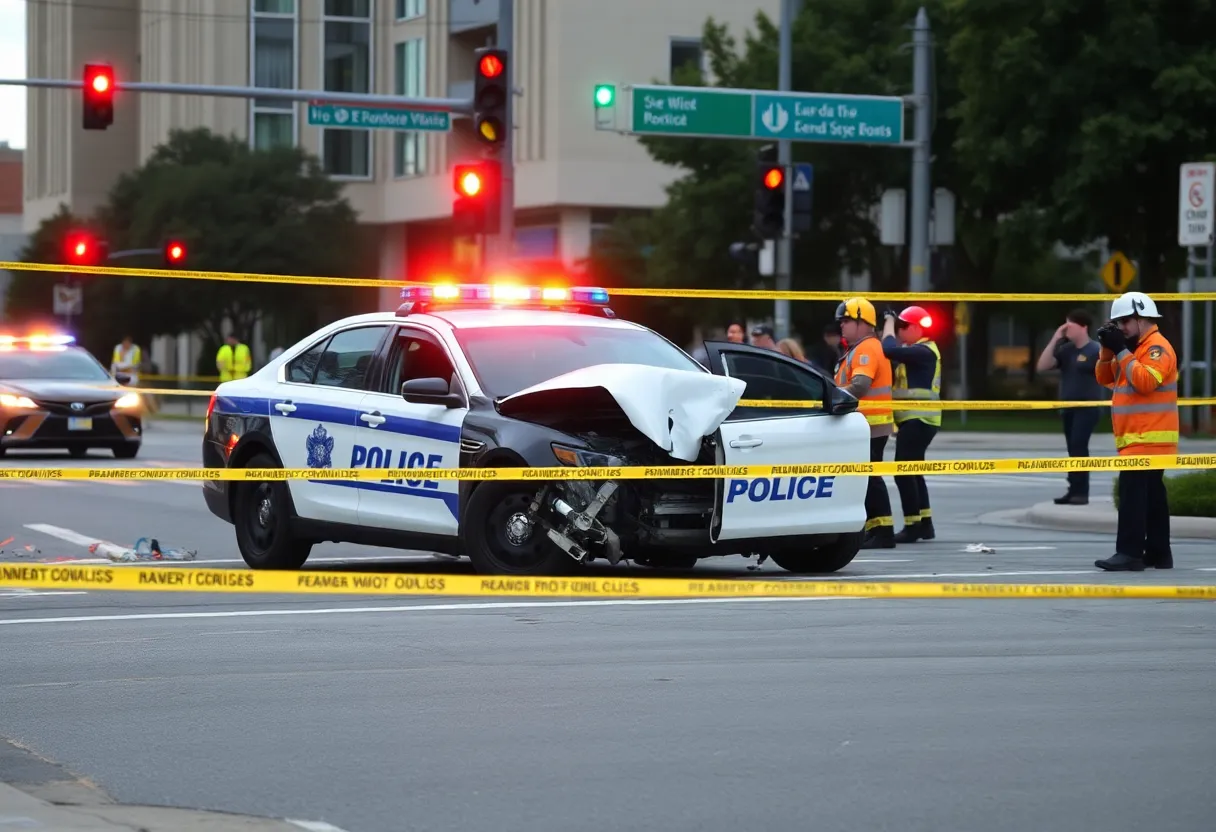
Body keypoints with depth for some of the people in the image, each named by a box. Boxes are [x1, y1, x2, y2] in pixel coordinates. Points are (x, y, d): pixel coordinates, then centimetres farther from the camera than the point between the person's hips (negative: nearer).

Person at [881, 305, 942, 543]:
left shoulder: (924, 351, -15)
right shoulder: (916, 352, 18)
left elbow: (890, 351, -27)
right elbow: (893, 355, 11)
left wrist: (888, 325, -12)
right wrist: (890, 327, 3)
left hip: (918, 420, -11)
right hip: (914, 420, 11)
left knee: (904, 472, -10)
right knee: (912, 471, 16)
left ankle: (913, 526, -9)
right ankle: (925, 524, 21)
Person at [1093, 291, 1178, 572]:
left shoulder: (1157, 347, -11)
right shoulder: (1136, 348, 19)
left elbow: (1145, 381, -26)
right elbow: (1104, 378, 17)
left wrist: (1121, 351, -20)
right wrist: (1108, 349, 1)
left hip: (1148, 439, -10)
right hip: (1137, 439, 10)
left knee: (1133, 492, -15)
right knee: (1151, 494, 10)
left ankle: (1130, 553, -18)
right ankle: (1158, 552, 12)